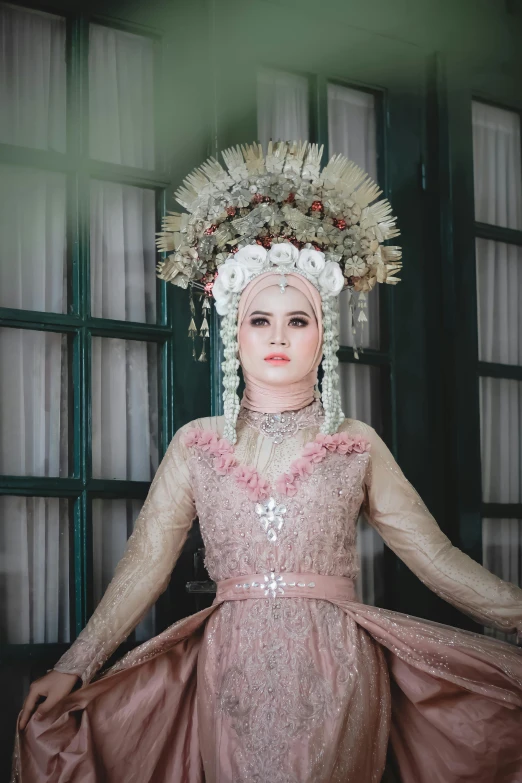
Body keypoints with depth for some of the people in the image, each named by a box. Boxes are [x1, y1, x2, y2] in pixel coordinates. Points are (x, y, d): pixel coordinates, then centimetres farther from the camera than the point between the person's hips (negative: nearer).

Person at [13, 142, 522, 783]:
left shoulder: (357, 445, 5)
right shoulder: (196, 444, 6)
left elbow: (436, 557, 4)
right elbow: (144, 565, 3)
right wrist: (73, 668, -4)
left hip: (335, 675, 0)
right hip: (233, 675, 1)